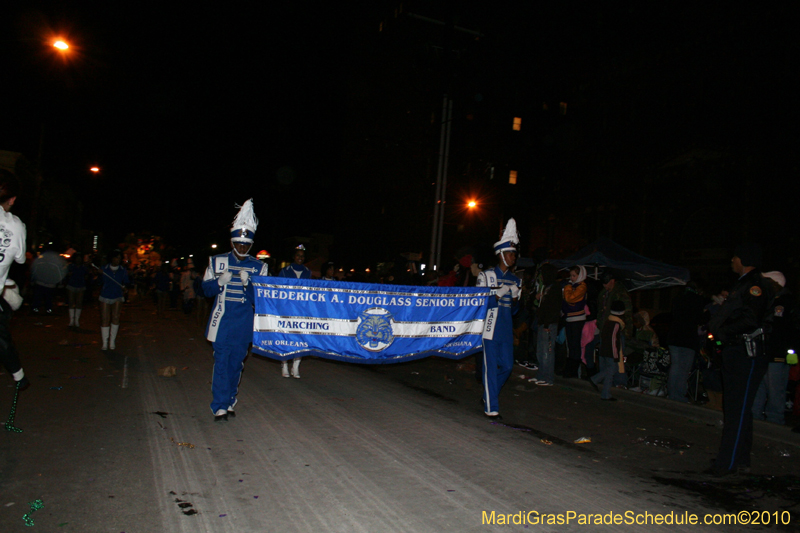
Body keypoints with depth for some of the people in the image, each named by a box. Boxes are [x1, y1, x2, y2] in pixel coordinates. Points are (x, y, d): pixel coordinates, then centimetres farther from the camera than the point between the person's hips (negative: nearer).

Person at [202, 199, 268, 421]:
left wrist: (248, 284, -17)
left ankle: (230, 403, 22)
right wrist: (220, 282, -13)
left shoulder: (258, 267, 5)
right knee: (221, 361, -6)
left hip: (244, 323, 1)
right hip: (222, 320, -1)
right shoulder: (217, 261, 6)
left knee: (237, 362, 8)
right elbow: (207, 289, 7)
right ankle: (220, 406, -1)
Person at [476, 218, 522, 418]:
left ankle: (489, 394, 29)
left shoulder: (515, 280, 15)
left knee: (507, 365, 6)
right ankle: (491, 407, 2)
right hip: (490, 326, -5)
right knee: (491, 366, -5)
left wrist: (514, 295, -1)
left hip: (506, 328, 5)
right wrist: (500, 293, -14)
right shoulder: (486, 276, 0)